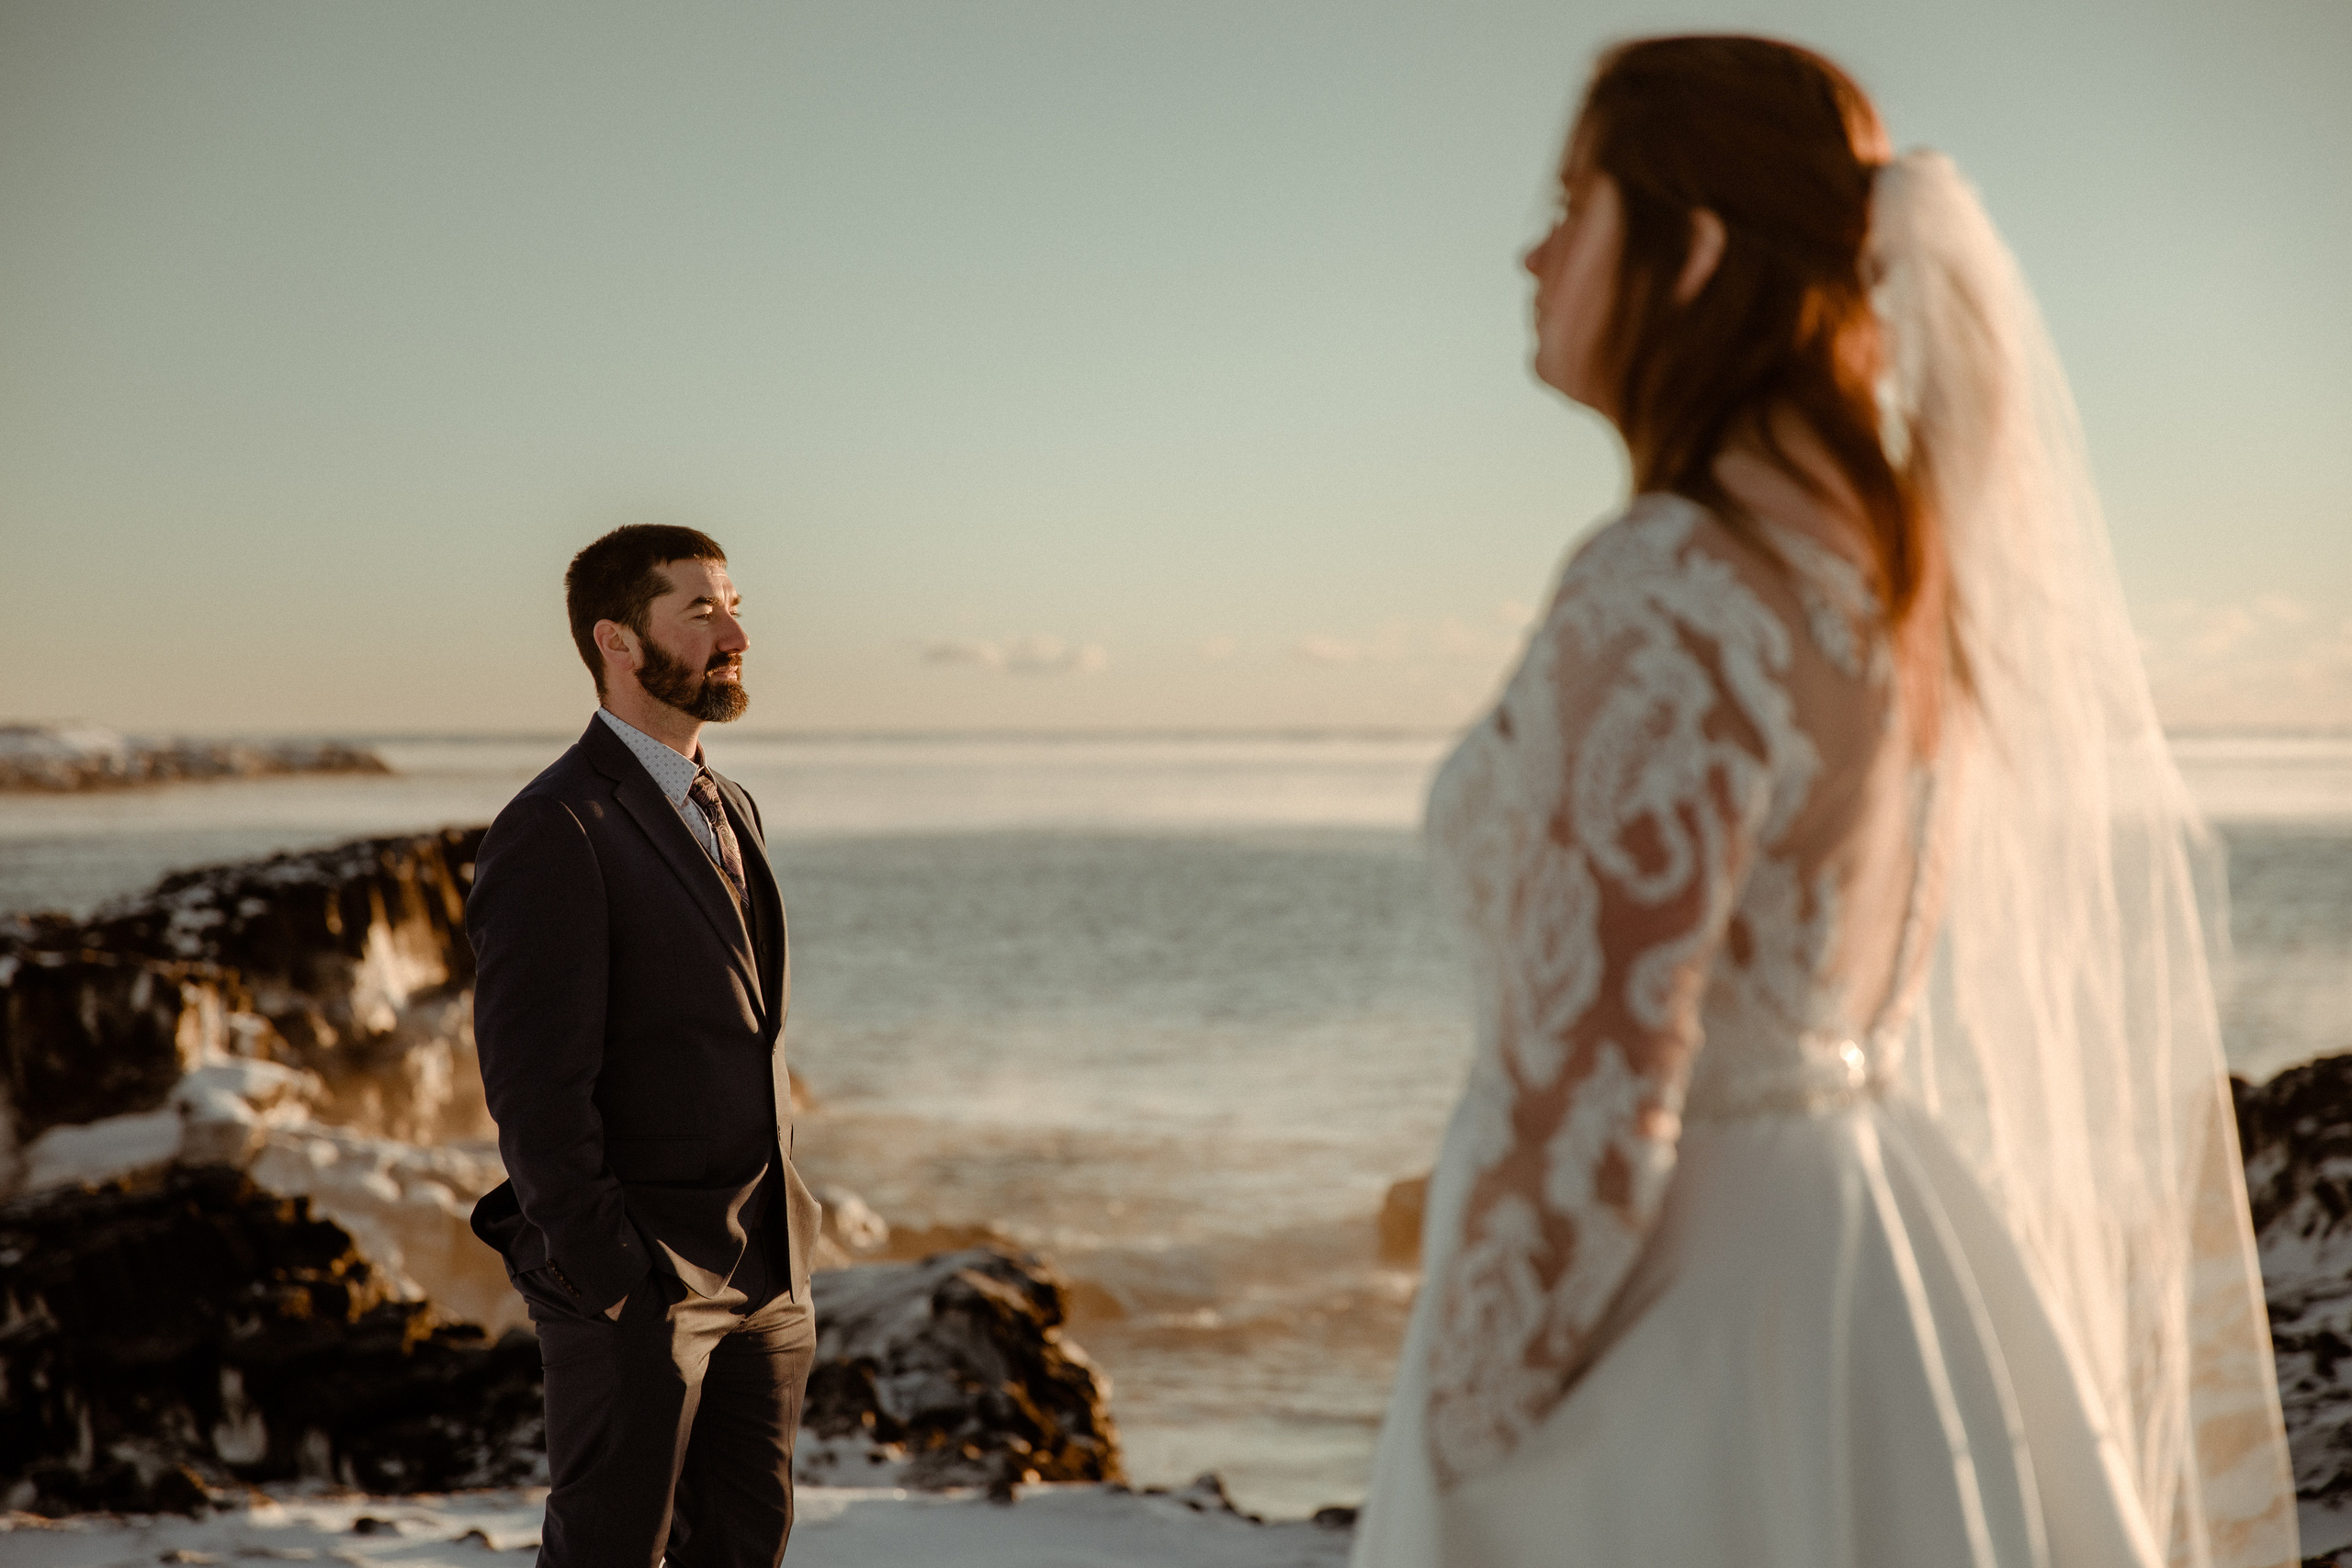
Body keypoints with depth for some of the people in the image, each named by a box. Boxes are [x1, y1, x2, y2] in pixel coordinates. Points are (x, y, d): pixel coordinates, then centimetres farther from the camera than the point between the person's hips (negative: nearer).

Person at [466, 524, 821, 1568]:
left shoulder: (728, 812, 14)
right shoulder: (554, 832, -14)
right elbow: (534, 1082, -18)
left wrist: (786, 1238, 15)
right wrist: (603, 1277, -18)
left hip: (765, 1269, 8)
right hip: (640, 1282, -8)